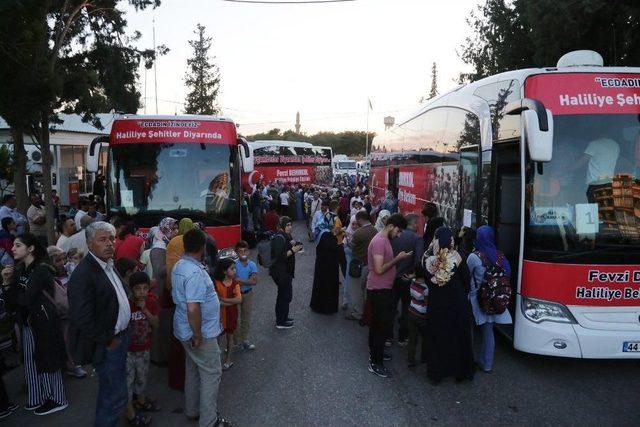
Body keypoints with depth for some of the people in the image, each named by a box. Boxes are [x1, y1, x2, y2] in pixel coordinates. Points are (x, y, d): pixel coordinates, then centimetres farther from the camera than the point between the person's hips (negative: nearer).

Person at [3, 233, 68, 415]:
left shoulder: (41, 271, -19)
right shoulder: (20, 269, 5)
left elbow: (25, 300, -24)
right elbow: (13, 301, 5)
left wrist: (10, 289, -6)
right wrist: (7, 283, -11)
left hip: (44, 323, -8)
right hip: (28, 322, 8)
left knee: (47, 360, 6)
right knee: (32, 361, 15)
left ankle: (57, 399, 22)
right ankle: (40, 397, 31)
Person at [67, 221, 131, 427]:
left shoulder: (108, 265, 6)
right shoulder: (83, 274, -23)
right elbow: (83, 319, -26)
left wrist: (121, 335, 11)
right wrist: (108, 341, -17)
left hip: (119, 336, 9)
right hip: (106, 345, -9)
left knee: (109, 390, 25)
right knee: (115, 394, 0)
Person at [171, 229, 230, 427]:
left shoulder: (179, 265, 3)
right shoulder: (195, 273, -28)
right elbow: (193, 308, -32)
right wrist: (198, 336, -22)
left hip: (185, 329, 10)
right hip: (199, 332, -10)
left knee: (193, 369, 22)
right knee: (212, 373, 3)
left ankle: (192, 411, 36)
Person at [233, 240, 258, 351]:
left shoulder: (252, 265, -7)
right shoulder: (234, 265, -14)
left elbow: (254, 281, -16)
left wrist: (239, 280, -20)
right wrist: (247, 281, -22)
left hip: (248, 294, 3)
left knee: (246, 318, 13)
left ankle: (244, 339, 27)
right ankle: (237, 341, 20)